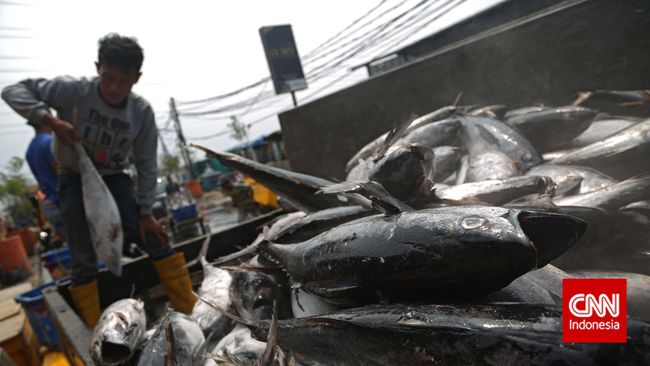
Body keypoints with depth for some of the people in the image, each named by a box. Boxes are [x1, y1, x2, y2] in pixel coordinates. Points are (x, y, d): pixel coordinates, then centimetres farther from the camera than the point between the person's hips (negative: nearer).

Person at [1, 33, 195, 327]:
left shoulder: (142, 112, -14)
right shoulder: (73, 90, -20)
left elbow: (146, 165, -8)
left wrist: (145, 212, -9)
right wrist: (51, 120, -33)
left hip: (114, 179, 2)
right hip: (75, 181, -1)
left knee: (157, 241, -8)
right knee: (84, 264, -4)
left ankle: (192, 314, 5)